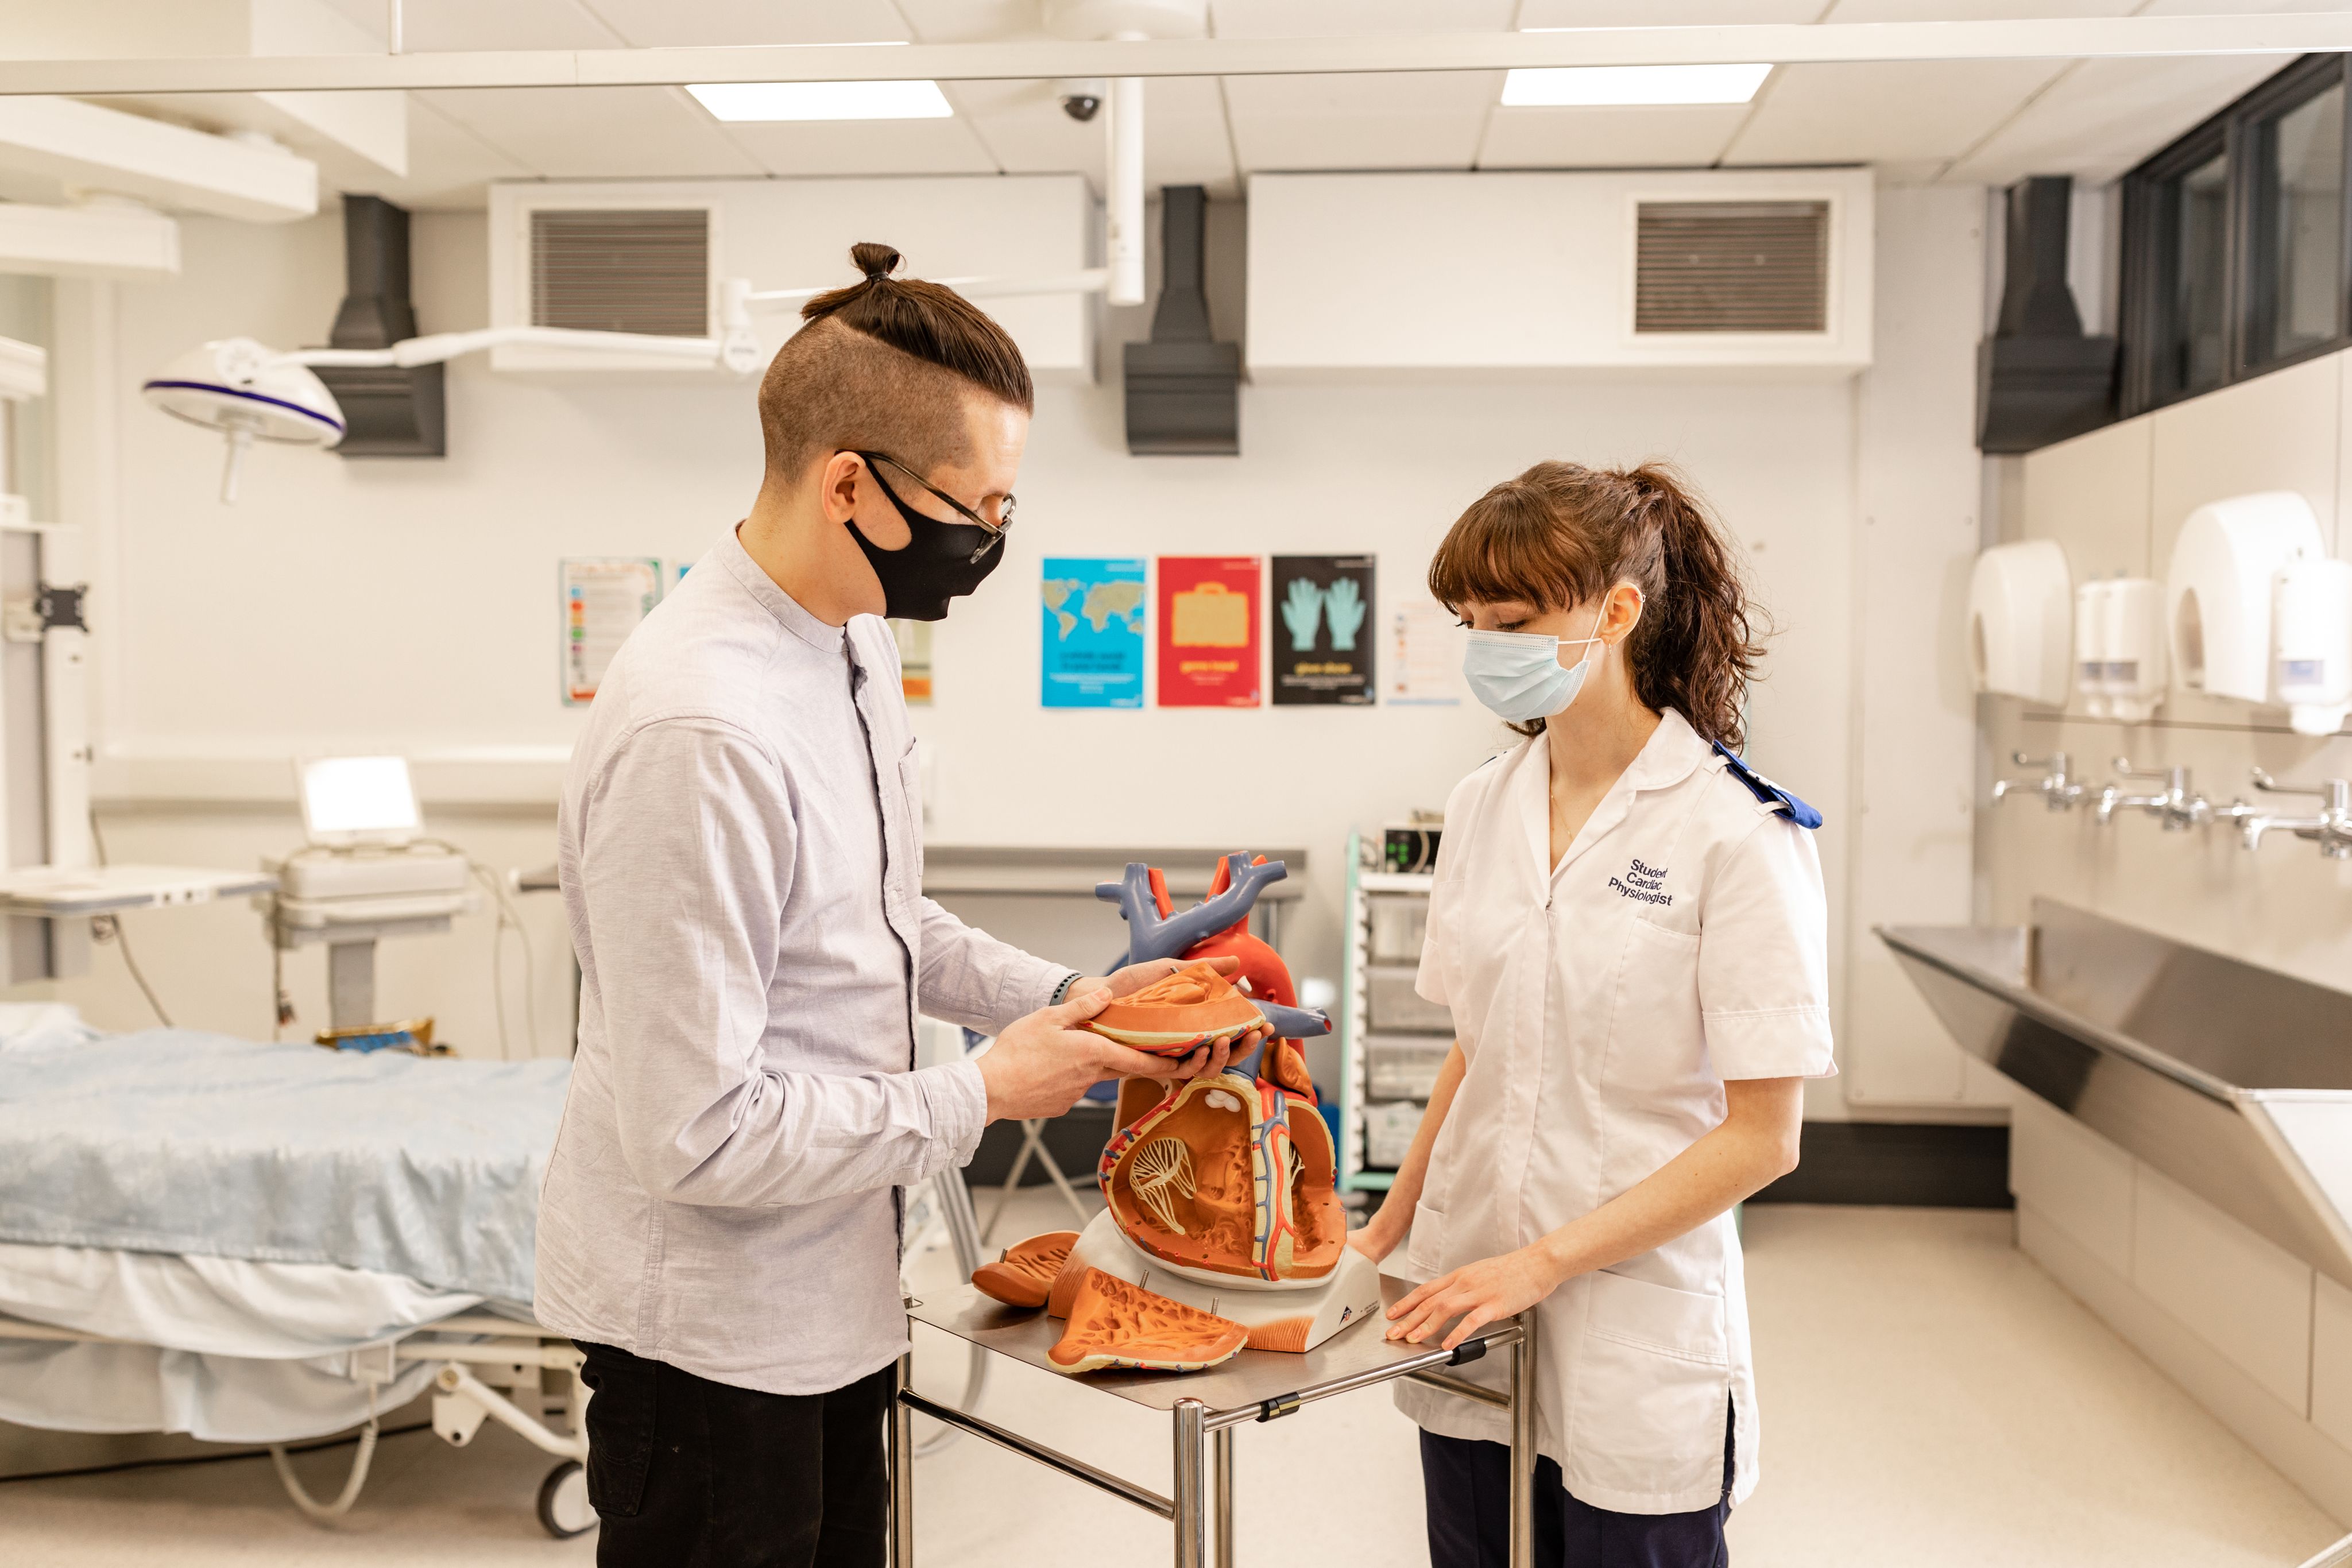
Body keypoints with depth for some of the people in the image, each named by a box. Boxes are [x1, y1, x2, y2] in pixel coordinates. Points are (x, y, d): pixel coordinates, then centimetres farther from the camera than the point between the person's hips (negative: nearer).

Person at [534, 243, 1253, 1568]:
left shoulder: (855, 639, 1)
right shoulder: (698, 734, -30)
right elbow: (702, 1131, -27)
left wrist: (1063, 998, 0)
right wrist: (982, 1095, -17)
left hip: (833, 1290, 9)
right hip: (711, 1324, -9)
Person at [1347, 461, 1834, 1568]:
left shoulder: (1738, 834, -13)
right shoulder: (1482, 808, 5)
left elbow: (1761, 1136, -13)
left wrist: (1546, 1261, -17)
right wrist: (1391, 1227, 5)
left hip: (1635, 1339, -5)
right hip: (1468, 1316, 5)